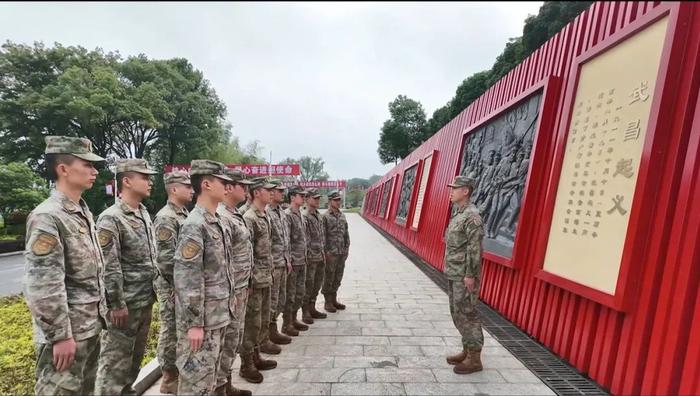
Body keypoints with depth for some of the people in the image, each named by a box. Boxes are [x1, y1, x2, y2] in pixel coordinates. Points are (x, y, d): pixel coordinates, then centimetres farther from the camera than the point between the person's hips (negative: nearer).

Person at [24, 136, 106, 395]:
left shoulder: (84, 213, 8)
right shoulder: (47, 217, -19)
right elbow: (43, 286, -23)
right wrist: (60, 336, -20)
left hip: (91, 325, 8)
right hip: (67, 330, -8)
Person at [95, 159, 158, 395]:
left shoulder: (145, 214, 9)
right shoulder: (110, 218, -16)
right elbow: (108, 267, -19)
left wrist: (156, 289, 15)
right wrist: (117, 304, -18)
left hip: (146, 301, 8)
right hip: (125, 304, -8)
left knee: (136, 355, 20)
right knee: (116, 359, 6)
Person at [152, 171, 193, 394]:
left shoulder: (184, 214, 11)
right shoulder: (166, 218, -18)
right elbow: (165, 259, -22)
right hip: (173, 287, -9)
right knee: (171, 333, 4)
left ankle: (180, 370, 33)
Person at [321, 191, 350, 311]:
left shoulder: (342, 215, 11)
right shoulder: (325, 216, -9)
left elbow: (346, 233, 14)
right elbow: (322, 236, -12)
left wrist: (347, 248, 8)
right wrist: (326, 251, -15)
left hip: (342, 253, 6)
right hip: (331, 253, -6)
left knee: (338, 278, 13)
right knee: (329, 278, 3)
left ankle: (334, 299, 26)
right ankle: (328, 302, 16)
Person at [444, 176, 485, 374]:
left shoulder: (472, 216, -16)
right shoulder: (458, 215, 14)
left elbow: (475, 248, -21)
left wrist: (470, 275, -22)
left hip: (464, 276, -10)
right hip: (454, 274, 10)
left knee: (467, 314, -1)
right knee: (457, 313, 15)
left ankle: (474, 359, 11)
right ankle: (466, 351, 28)